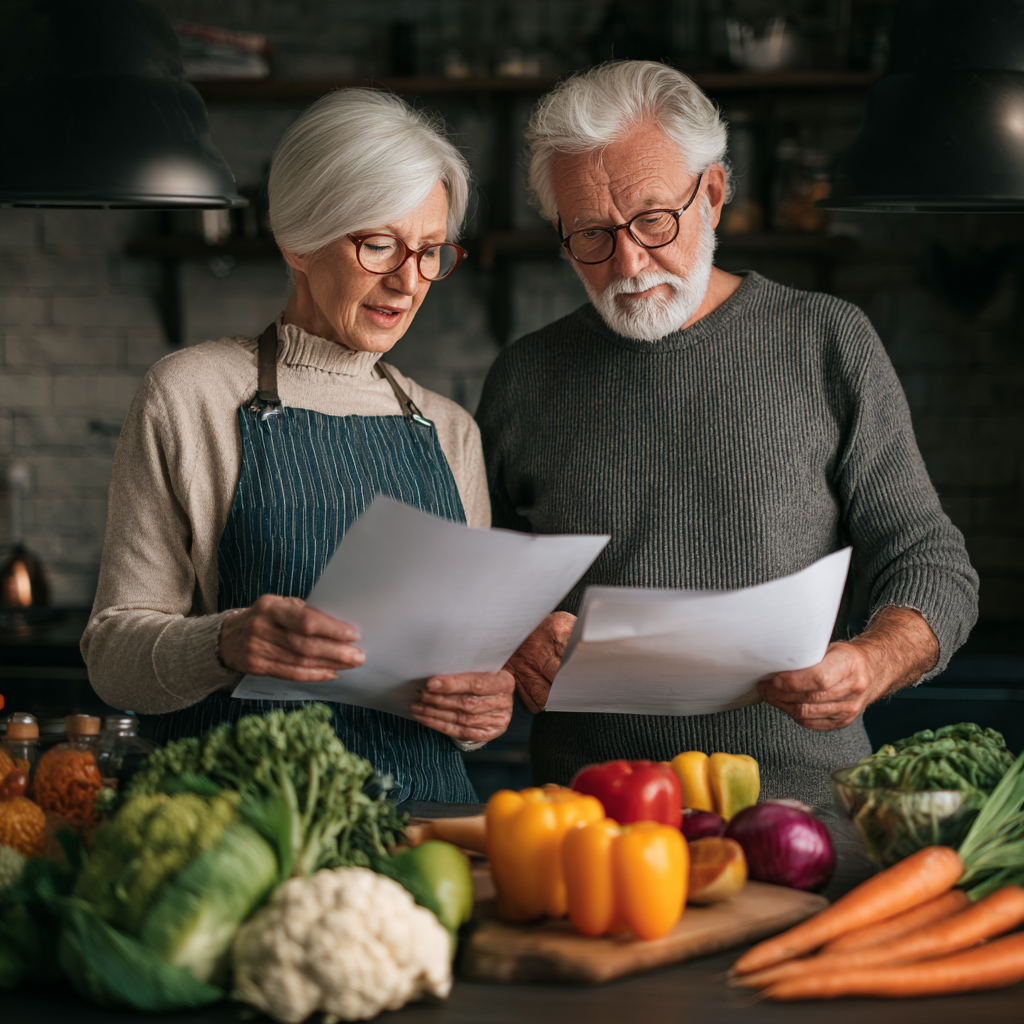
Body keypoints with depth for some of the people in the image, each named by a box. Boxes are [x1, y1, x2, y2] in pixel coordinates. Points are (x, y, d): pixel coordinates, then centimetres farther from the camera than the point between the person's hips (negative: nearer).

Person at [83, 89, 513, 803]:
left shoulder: (449, 430, 17)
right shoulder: (190, 397, 3)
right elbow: (114, 650, 0)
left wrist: (489, 701, -3)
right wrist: (226, 643, -21)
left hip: (425, 814, 5)